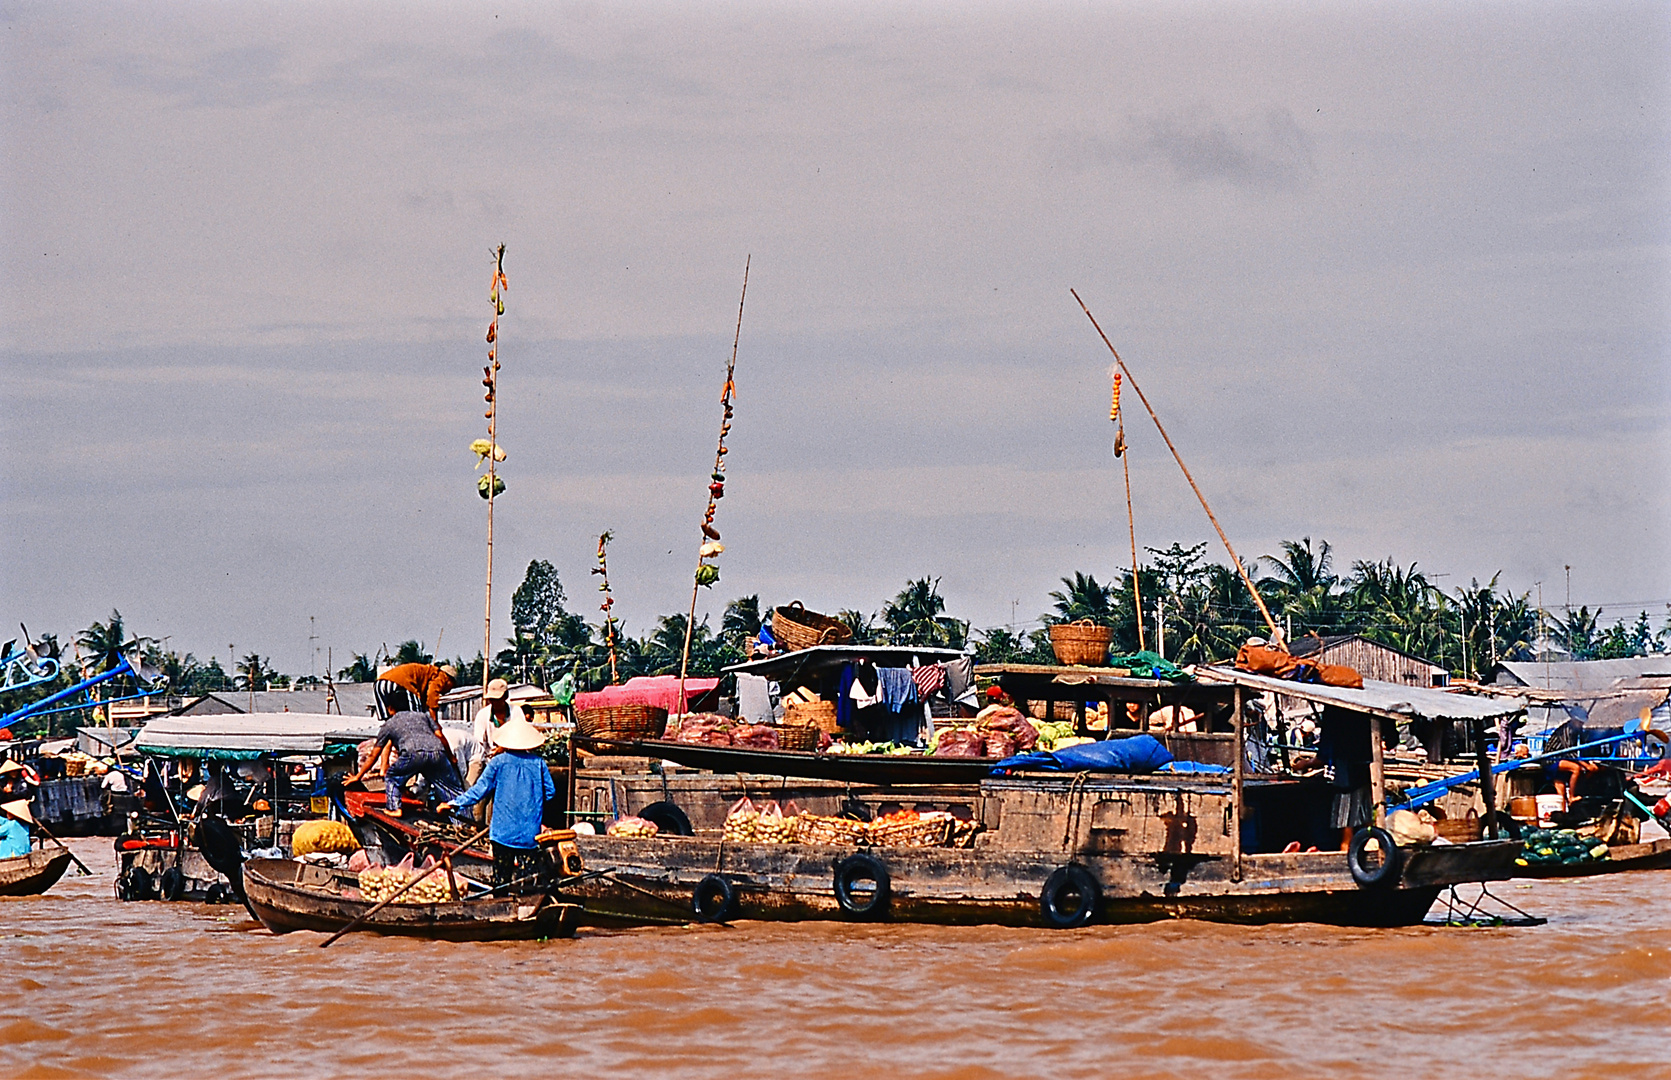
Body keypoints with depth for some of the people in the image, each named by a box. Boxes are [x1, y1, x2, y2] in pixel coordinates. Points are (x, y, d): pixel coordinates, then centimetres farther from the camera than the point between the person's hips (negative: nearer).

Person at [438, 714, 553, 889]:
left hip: (503, 830, -1)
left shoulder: (498, 762, -5)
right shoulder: (538, 763, -1)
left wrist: (454, 804, 2)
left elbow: (480, 789, -5)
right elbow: (550, 791, 6)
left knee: (501, 875, 8)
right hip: (530, 831, 1)